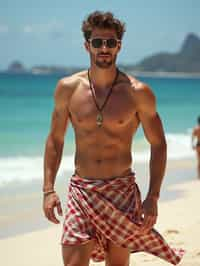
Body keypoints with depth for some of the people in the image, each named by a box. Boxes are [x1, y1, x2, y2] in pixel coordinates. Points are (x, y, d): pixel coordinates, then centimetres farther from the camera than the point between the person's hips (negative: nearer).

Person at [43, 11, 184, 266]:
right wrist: (48, 189, 0)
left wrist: (153, 197, -7)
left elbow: (158, 145, 1)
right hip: (81, 190, 1)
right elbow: (55, 140, 9)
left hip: (122, 190, -1)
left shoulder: (137, 92, -5)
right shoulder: (67, 88, 0)